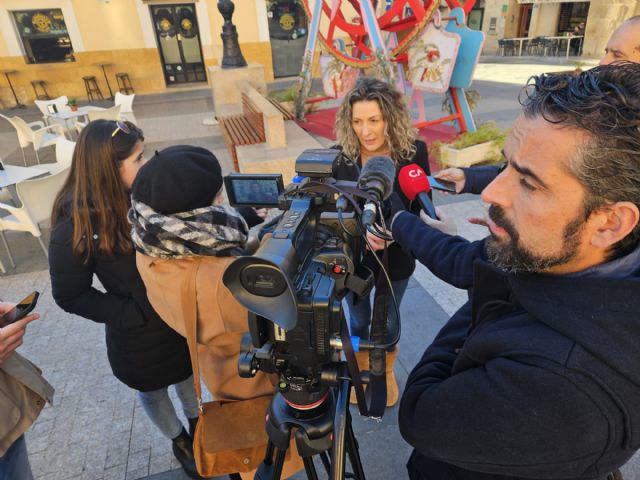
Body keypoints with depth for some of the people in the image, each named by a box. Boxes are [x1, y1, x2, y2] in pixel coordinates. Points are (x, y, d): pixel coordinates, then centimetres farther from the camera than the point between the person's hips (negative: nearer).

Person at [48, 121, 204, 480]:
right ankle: (180, 441, 51)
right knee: (154, 390, 23)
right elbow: (71, 296, -14)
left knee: (189, 373, 27)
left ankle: (198, 423, 56)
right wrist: (133, 313, -20)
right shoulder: (76, 227, -25)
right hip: (140, 334, -3)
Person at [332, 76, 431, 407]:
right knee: (359, 320, 21)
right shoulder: (341, 155, -14)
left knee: (388, 321, 22)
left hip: (395, 256, 0)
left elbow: (422, 205, -10)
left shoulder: (414, 151, -15)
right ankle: (360, 370, 51)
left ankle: (386, 371, 52)